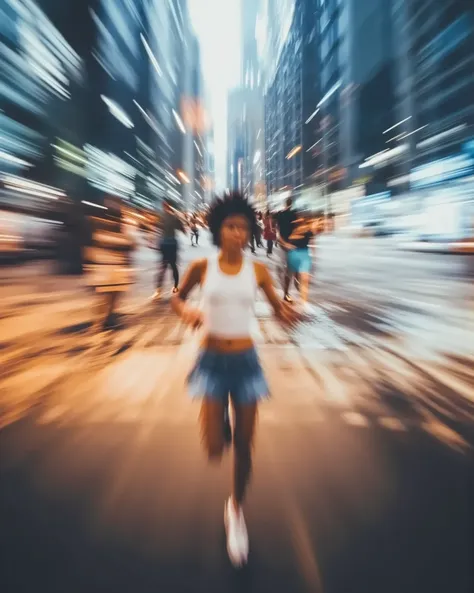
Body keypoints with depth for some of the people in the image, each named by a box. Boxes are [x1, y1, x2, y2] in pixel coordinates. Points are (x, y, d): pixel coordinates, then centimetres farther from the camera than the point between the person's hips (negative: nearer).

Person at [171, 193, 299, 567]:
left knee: (244, 445, 9)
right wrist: (186, 311, -15)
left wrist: (287, 314, -22)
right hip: (212, 361, -1)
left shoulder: (257, 270, -4)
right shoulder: (202, 267, -6)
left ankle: (236, 510, 36)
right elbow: (176, 299, 8)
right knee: (214, 449, -3)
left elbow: (279, 309, 2)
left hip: (246, 361, 1)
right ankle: (220, 432, 37)